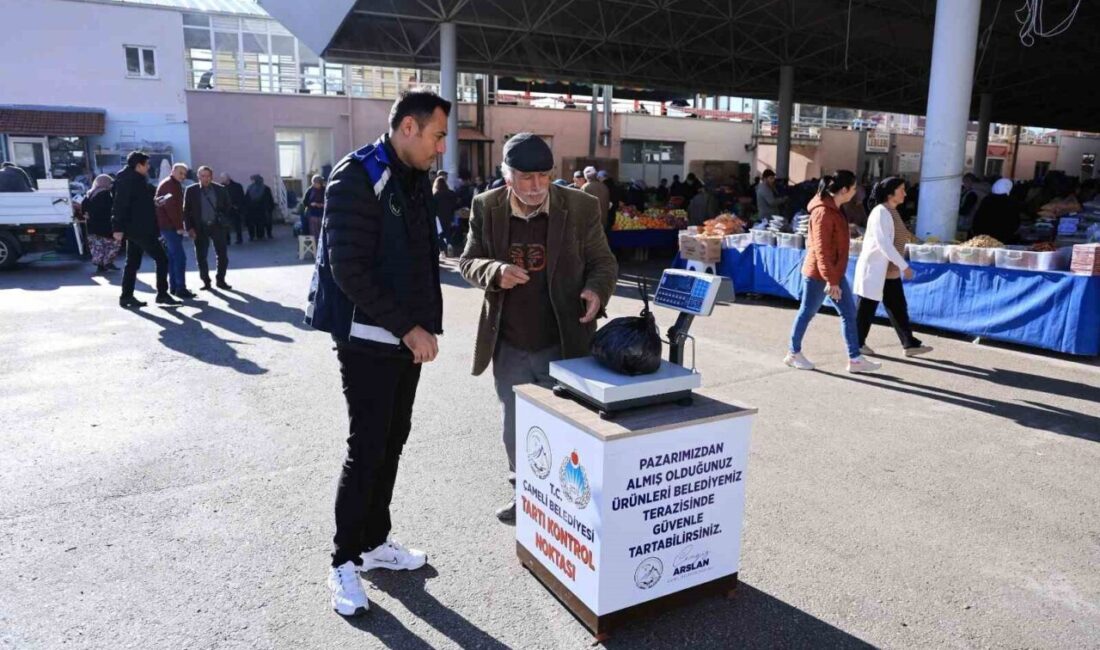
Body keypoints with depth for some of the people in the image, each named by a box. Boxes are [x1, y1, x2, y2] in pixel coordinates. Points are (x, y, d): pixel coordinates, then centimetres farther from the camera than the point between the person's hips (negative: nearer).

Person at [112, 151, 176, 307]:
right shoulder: (130, 180, -14)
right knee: (161, 258, -5)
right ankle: (162, 294, -3)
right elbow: (120, 204, -20)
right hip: (140, 229, -10)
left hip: (134, 228, 10)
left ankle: (126, 296, 15)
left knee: (133, 263, 12)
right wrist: (118, 228, -23)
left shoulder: (136, 180, 15)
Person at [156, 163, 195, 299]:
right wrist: (178, 226, -21)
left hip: (168, 225, 11)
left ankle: (173, 287, 16)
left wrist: (178, 225, 18)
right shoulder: (171, 184, -10)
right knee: (180, 257, -13)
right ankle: (180, 288, -15)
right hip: (170, 226, -11)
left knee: (172, 257, 12)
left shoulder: (174, 184, 22)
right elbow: (171, 207, -20)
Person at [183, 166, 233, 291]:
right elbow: (186, 211, 1)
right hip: (200, 228, 0)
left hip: (218, 226, 1)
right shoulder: (191, 191, 0)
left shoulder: (220, 190, 2)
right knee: (201, 257, 4)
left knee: (222, 255, 2)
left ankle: (220, 280, 15)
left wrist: (225, 222, -2)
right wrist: (190, 228, -7)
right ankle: (206, 281, 15)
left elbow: (227, 207, 9)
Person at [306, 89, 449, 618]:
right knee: (367, 450, -2)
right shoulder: (357, 178, -14)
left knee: (392, 444, 14)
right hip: (368, 339, -8)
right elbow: (349, 269, -21)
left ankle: (374, 542, 29)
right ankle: (344, 563, 14)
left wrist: (426, 325, 8)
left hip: (407, 337, 8)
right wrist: (407, 327, -20)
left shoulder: (416, 181, 12)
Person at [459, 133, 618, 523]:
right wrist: (495, 271, -21)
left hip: (563, 344, -2)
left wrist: (596, 289, -22)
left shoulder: (582, 207, -8)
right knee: (515, 428, 17)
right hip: (509, 347, 3)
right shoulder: (486, 207, -3)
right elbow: (468, 262, 2)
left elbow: (603, 262, 0)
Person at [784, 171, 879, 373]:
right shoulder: (823, 212, -20)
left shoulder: (833, 209, 9)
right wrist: (830, 280, -23)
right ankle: (793, 353, 21)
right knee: (807, 312, 5)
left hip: (834, 273, 9)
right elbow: (821, 250, -23)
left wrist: (834, 278, 18)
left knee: (849, 313, 8)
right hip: (819, 275, -9)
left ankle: (854, 359, 13)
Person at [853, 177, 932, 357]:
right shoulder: (880, 212, -17)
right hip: (875, 269, -9)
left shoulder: (893, 212, 11)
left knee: (898, 307, 9)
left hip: (891, 271, 9)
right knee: (867, 309, 2)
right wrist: (904, 266, -23)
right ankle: (857, 344, 14)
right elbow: (883, 244, -24)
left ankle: (910, 344, 14)